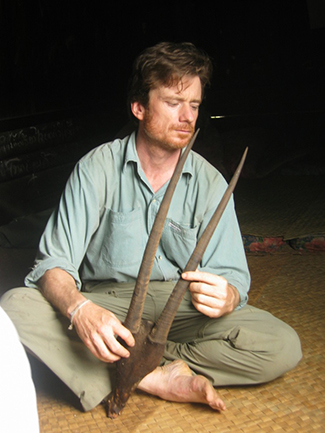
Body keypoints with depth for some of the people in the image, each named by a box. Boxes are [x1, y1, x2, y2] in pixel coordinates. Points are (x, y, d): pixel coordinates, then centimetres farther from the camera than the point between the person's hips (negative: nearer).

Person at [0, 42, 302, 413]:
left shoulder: (209, 182, -2)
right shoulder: (97, 167, -6)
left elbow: (232, 275, -4)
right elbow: (54, 263, -11)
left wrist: (224, 297, -31)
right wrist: (81, 310, -34)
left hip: (181, 305, 1)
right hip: (107, 302, 0)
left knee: (282, 346, -21)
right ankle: (159, 377, -23)